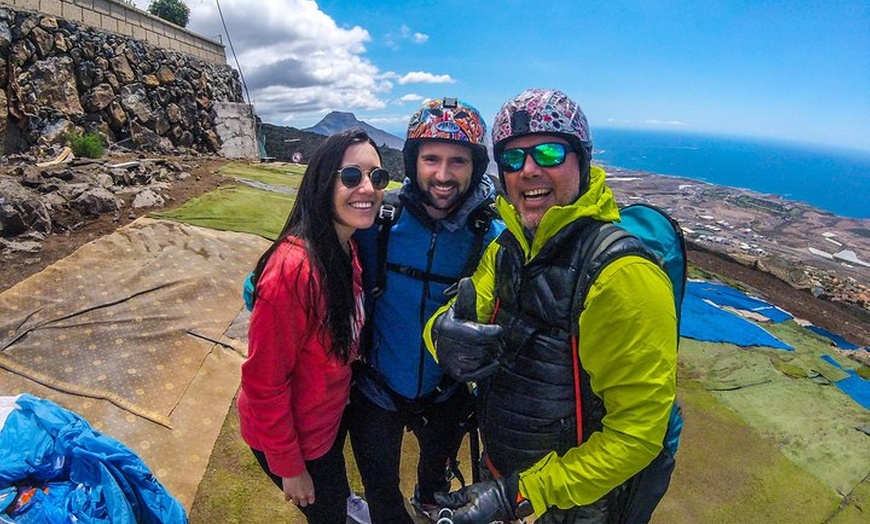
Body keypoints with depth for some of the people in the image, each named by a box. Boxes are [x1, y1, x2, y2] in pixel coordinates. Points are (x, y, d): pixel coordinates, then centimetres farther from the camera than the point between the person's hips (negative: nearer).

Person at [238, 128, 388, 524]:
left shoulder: (348, 249, -8)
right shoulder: (294, 268, -35)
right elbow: (264, 382, -27)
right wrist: (289, 467, -16)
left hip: (331, 415, 7)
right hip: (292, 435, -7)